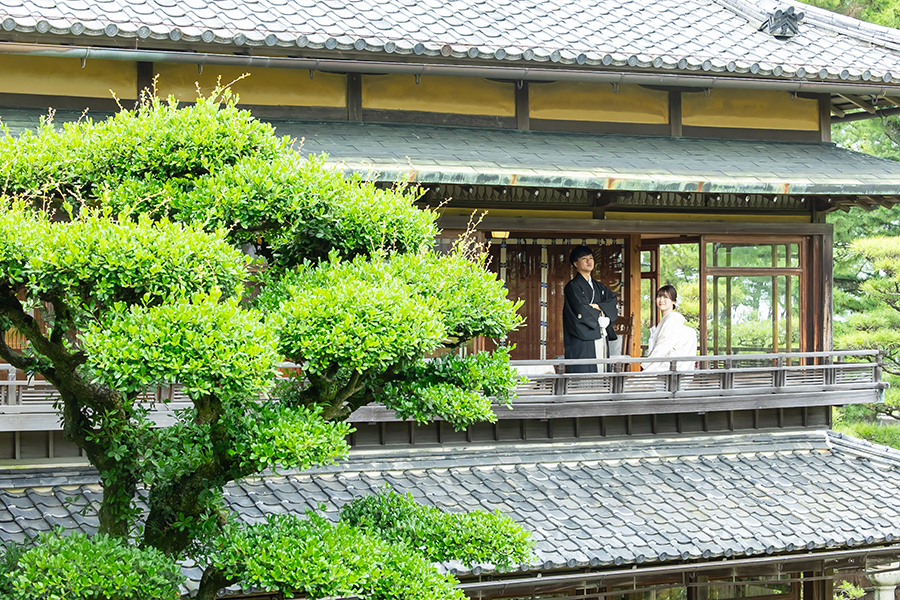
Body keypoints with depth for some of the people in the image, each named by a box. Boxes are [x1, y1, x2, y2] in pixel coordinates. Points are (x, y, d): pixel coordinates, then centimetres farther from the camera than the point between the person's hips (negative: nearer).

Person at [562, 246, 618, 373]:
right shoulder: (573, 286, -3)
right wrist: (601, 319, -1)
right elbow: (583, 313, -13)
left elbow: (614, 300, 8)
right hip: (582, 343, -7)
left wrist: (599, 307, -10)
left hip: (601, 339, 7)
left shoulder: (599, 286, 21)